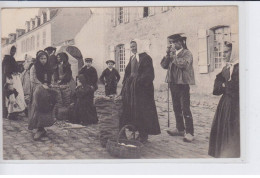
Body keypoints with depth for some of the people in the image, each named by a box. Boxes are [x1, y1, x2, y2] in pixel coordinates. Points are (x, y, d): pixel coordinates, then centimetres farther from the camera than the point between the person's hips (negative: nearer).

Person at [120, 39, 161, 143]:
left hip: (142, 88, -8)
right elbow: (128, 72, 19)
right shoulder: (132, 58, 16)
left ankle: (143, 134, 2)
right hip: (130, 87, 8)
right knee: (128, 109, 7)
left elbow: (148, 74, -16)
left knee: (142, 110, -5)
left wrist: (138, 82, -21)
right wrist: (126, 83, 8)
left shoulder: (145, 58, -8)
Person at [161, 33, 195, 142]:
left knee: (185, 109, -9)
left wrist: (174, 55, -18)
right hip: (173, 83, 8)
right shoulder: (172, 53, 14)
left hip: (182, 83, -7)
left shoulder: (187, 53, -5)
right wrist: (167, 55, -4)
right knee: (177, 108, 14)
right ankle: (180, 129, 26)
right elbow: (164, 65, 8)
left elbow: (184, 64, -24)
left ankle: (189, 133, -7)